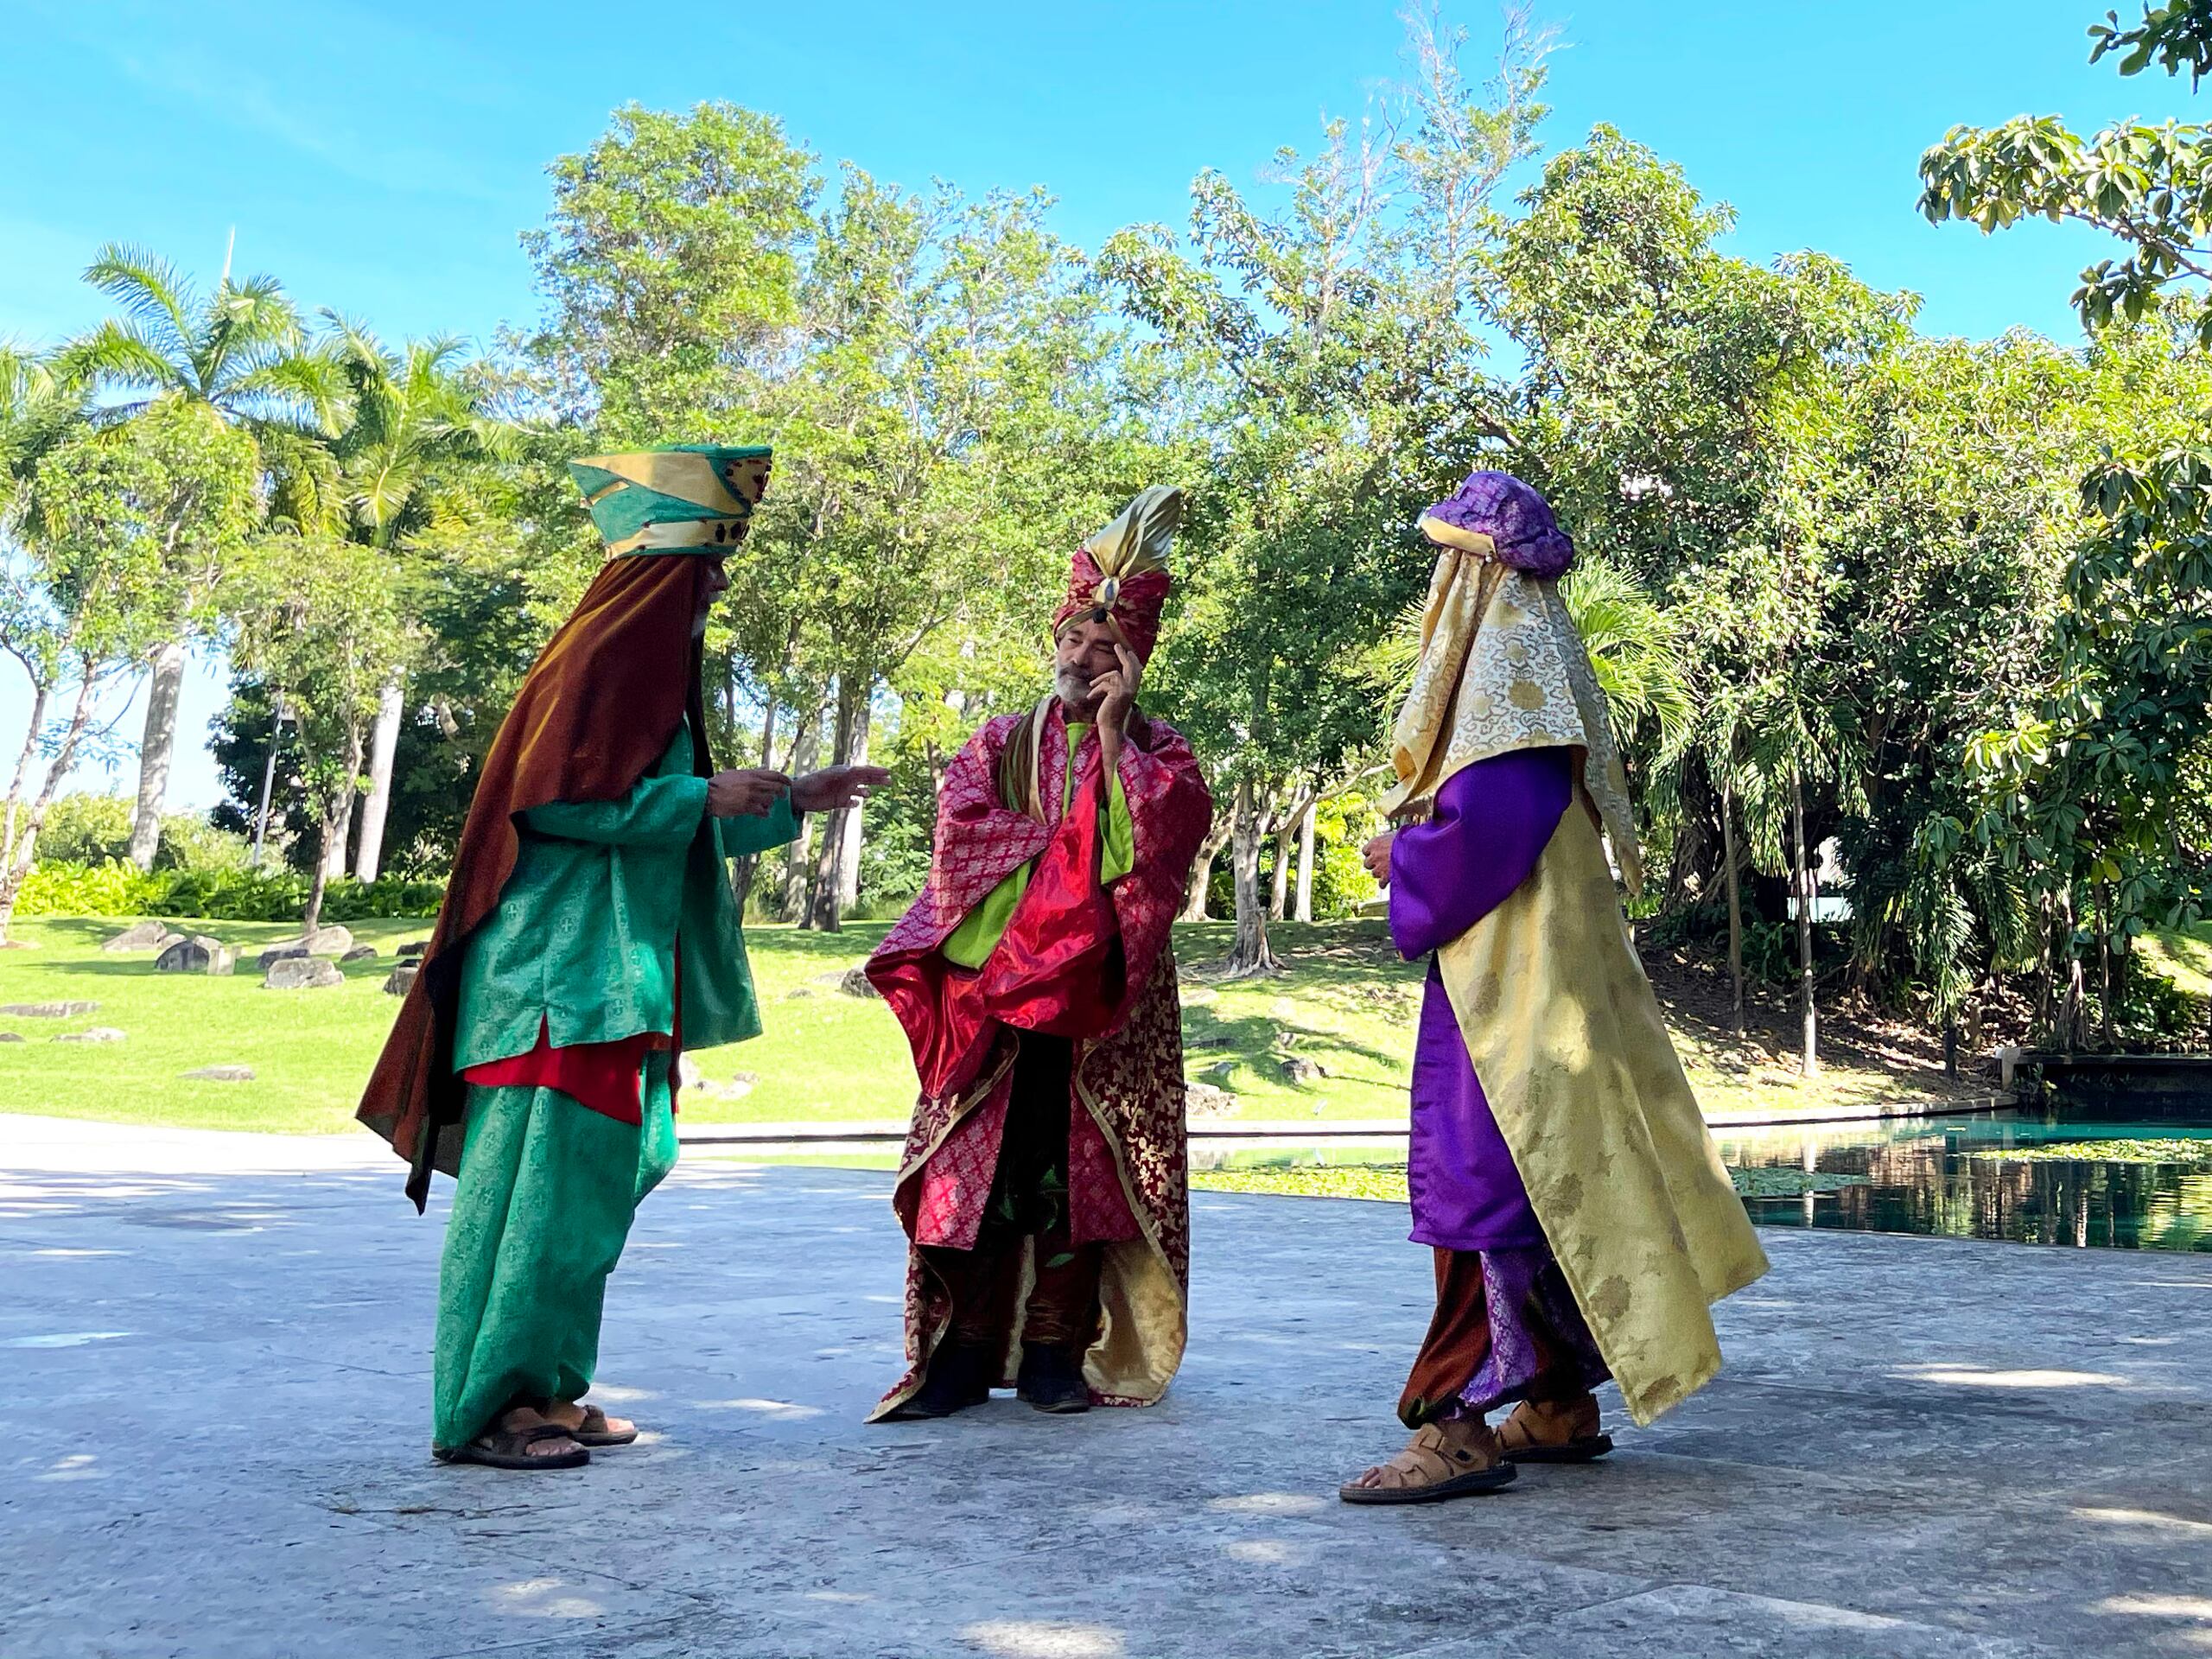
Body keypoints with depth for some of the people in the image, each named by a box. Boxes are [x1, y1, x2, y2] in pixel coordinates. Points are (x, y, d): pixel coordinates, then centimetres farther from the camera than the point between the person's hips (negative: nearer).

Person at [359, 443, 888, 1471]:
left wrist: (790, 805, 23)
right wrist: (703, 794, -14)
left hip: (616, 973, 10)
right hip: (559, 971, -10)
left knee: (591, 1184, 11)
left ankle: (544, 1388, 19)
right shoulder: (597, 661, -9)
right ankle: (485, 1408, -1)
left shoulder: (650, 672, 20)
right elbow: (552, 800, -19)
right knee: (536, 1178, -8)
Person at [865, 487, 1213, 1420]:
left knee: (1078, 1162, -1)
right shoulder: (1001, 743, 14)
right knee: (977, 1162, -4)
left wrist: (1115, 735, -7)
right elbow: (960, 827, -4)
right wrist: (1074, 841, -8)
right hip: (993, 985, 1)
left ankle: (1055, 1347, 7)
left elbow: (1166, 835, -9)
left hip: (1107, 1000, -1)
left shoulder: (1158, 749, 11)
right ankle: (966, 1346, 2)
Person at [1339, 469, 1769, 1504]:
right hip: (1540, 953, 10)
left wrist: (1402, 860, -8)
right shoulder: (1536, 654, 17)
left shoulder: (1505, 655, -12)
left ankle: (1459, 1422, -10)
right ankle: (1560, 1403, 19)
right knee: (1547, 1170, 12)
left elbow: (1494, 813, -24)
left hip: (1503, 967, -10)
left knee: (1478, 1173, -11)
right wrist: (1417, 841, 14)